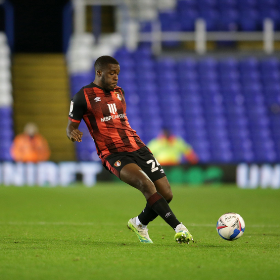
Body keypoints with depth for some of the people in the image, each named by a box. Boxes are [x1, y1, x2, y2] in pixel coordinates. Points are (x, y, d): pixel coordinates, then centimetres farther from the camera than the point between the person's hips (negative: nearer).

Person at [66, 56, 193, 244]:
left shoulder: (119, 92, 18)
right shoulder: (83, 96, -1)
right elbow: (71, 126, 3)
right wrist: (73, 133, -19)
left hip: (138, 148, 7)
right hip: (114, 155, -7)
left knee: (166, 195, -2)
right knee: (146, 184, -31)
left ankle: (139, 224, 26)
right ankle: (179, 228, -33)